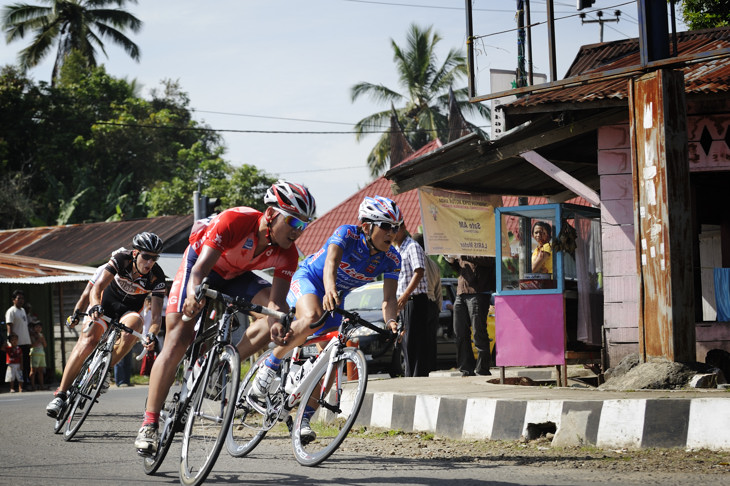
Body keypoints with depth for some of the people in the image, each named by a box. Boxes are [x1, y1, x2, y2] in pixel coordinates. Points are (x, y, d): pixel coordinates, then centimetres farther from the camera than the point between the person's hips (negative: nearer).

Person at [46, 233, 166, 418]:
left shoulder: (157, 277, -23)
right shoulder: (121, 259, -25)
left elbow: (156, 315, -25)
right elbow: (97, 287, -32)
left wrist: (152, 335, -45)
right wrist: (95, 306, -53)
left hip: (129, 310, 1)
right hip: (106, 301, -1)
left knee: (135, 321, -35)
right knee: (88, 341, -23)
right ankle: (60, 394, -21)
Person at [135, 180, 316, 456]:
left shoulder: (287, 254, -22)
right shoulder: (235, 221, -37)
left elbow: (276, 301, -29)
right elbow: (200, 270, -43)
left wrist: (278, 324, -51)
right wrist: (193, 295, -64)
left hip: (235, 277, 5)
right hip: (201, 263, -5)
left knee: (280, 315, -20)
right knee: (177, 343, -16)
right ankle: (149, 423, -11)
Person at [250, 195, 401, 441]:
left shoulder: (391, 259, -14)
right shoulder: (347, 234, -27)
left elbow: (389, 298, -23)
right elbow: (331, 262, -45)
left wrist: (390, 322, -45)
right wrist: (329, 290, -67)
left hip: (335, 298, 5)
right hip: (308, 279, -5)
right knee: (313, 317, -39)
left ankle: (304, 418, 4)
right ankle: (271, 364, -22)